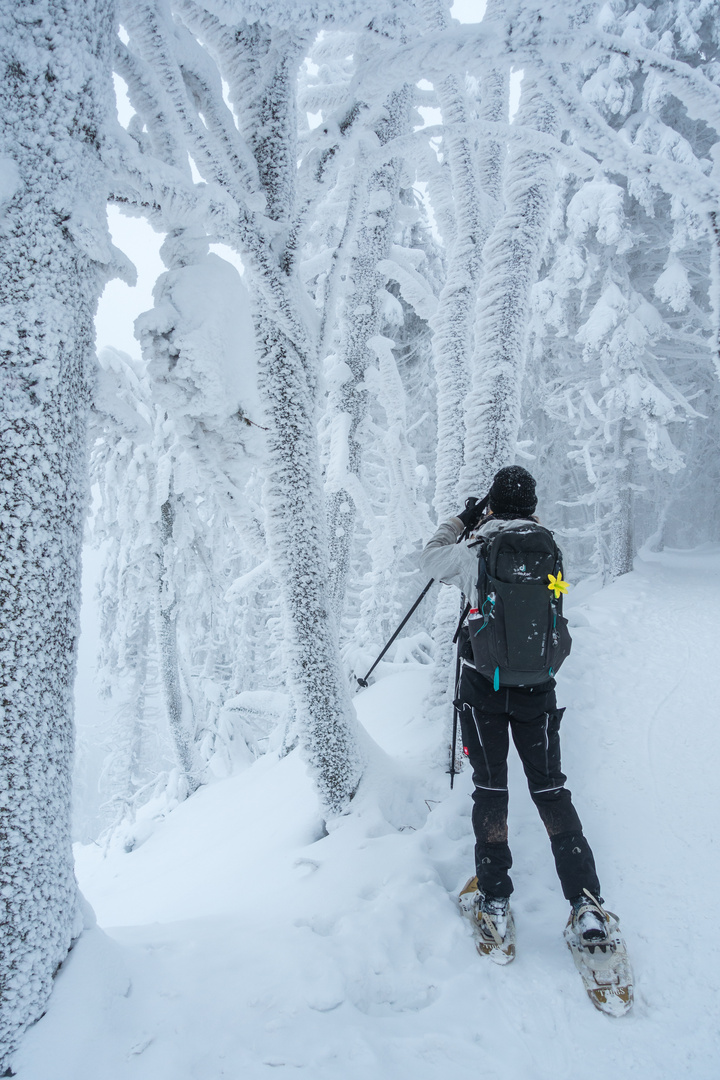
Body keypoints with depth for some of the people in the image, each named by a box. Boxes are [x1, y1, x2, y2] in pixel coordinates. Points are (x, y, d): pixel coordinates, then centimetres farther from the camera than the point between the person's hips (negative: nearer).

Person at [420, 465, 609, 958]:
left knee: (490, 788, 12)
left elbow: (431, 557, 6)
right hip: (537, 689, 2)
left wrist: (462, 520, 19)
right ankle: (587, 905, 12)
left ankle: (494, 901, 17)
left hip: (482, 688, -1)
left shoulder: (475, 556, -14)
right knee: (550, 787, 13)